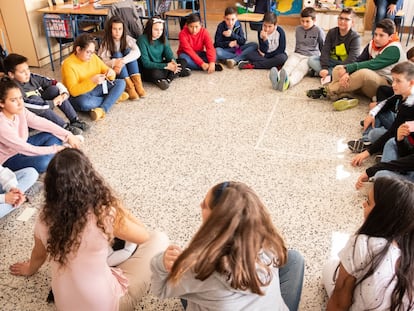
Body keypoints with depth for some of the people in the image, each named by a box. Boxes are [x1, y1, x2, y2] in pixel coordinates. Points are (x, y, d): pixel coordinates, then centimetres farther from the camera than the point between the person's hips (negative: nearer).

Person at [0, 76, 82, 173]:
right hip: (9, 159, -8)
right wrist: (55, 149, -29)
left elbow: (41, 122, -11)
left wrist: (68, 135, -17)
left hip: (23, 146, 8)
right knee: (43, 162, -32)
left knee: (54, 134, 0)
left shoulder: (19, 111, -12)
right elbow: (25, 148, -31)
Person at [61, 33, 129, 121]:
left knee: (121, 83, -9)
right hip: (79, 95, -6)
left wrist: (111, 73, -19)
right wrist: (92, 81, -36)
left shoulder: (93, 57, -1)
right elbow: (73, 91, -24)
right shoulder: (68, 64, -18)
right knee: (84, 102, -42)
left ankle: (102, 110, -28)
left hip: (95, 90, 6)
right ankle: (114, 97, -15)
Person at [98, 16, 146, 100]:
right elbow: (101, 61, -19)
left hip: (128, 71, 1)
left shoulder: (127, 39, -8)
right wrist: (114, 63, -41)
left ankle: (136, 82, -30)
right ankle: (128, 85, -36)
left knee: (128, 51, -22)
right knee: (117, 54, -27)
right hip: (113, 72, -1)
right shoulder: (106, 43, -11)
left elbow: (137, 52, -24)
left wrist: (122, 61, -39)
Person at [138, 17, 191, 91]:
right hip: (149, 69, -6)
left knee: (183, 61, -7)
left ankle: (168, 80, -21)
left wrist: (173, 61, -30)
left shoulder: (163, 38, 1)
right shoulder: (142, 40, -19)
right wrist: (166, 66, -31)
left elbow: (169, 53, -4)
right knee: (155, 73, -40)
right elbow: (146, 63, -24)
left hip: (161, 64, 6)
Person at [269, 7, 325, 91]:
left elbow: (323, 47, 12)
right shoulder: (298, 29, 17)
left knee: (300, 69, -37)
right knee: (288, 65, -32)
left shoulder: (318, 31, 1)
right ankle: (278, 79, -66)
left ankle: (288, 82, -72)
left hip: (310, 57, -4)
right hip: (297, 54, 4)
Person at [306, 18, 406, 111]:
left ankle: (326, 91, -29)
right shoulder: (372, 44, 6)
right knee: (338, 69, -6)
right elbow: (359, 61, -5)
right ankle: (345, 96, -32)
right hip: (368, 82, 8)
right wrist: (346, 72, -26)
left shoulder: (394, 49, -15)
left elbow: (372, 64, -26)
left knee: (363, 73, -38)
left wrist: (347, 68, -30)